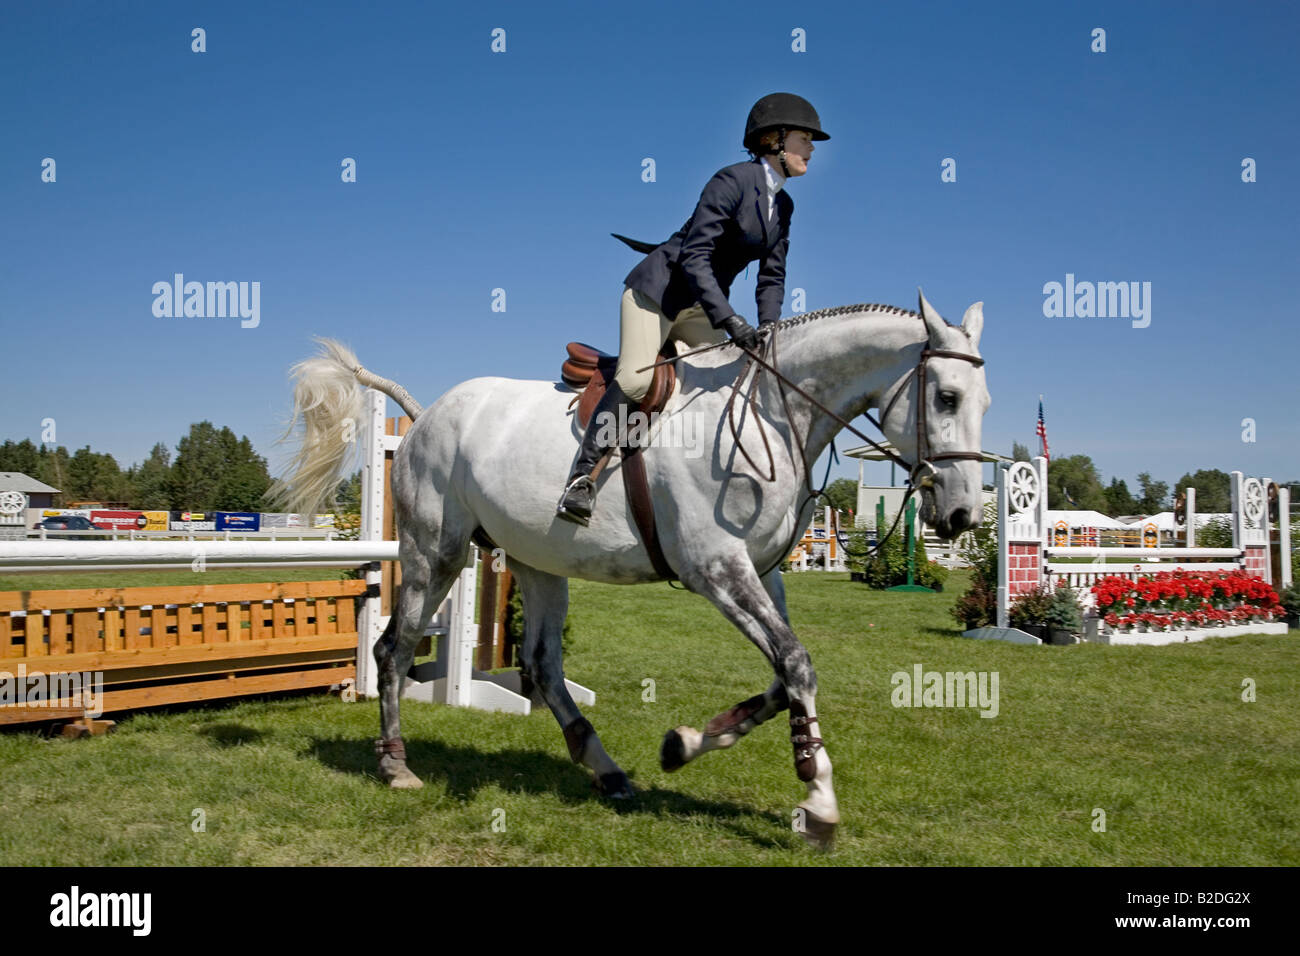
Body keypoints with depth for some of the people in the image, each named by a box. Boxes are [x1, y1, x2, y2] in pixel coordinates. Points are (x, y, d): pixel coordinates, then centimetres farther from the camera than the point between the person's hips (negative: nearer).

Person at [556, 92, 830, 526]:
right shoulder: (732, 180, -17)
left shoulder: (783, 204, 9)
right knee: (635, 379, -21)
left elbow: (772, 277, 9)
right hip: (659, 289, -8)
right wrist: (731, 322, -32)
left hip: (704, 303, 9)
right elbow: (694, 257, -24)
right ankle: (583, 475, -13)